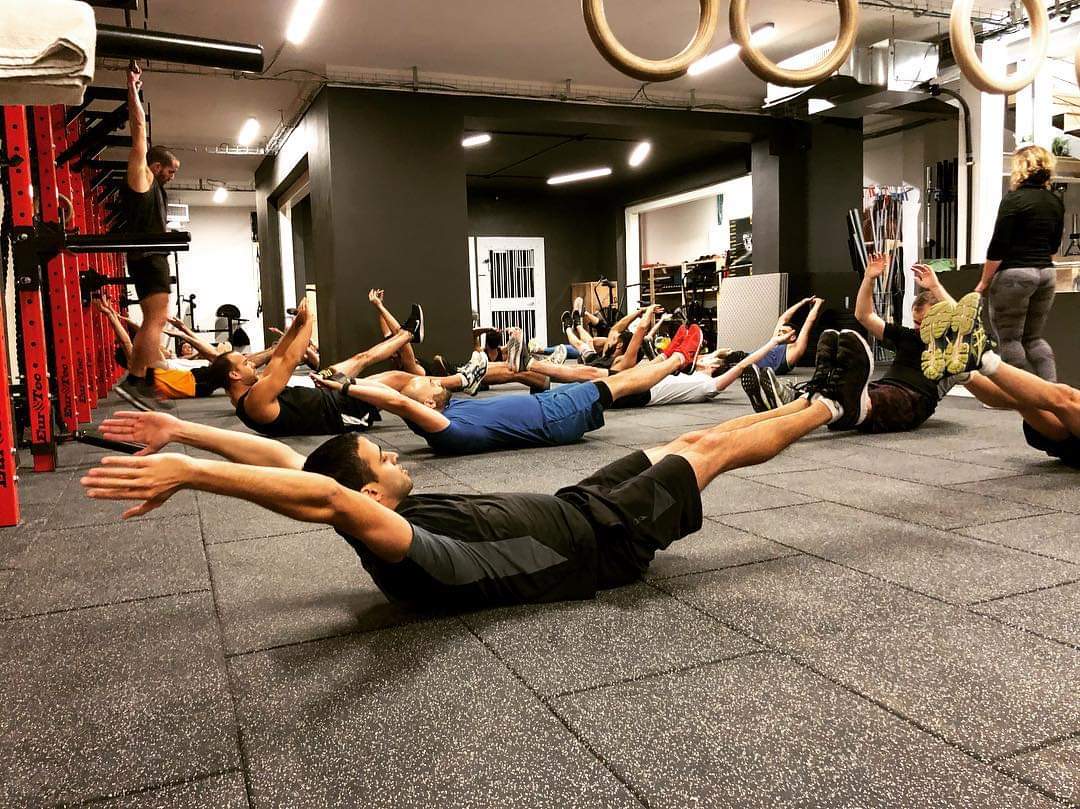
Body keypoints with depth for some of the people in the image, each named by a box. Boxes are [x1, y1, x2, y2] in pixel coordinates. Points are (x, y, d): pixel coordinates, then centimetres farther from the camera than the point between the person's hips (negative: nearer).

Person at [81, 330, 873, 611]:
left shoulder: (400, 519, -11)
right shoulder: (411, 554, -35)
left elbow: (283, 456, -10)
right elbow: (330, 498, -53)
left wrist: (180, 429, -14)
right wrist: (184, 465, -59)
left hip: (576, 508, 8)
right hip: (603, 539, -8)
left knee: (690, 442, 18)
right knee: (710, 449, 6)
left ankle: (821, 399, 39)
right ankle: (830, 404, 30)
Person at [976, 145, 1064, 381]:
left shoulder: (1014, 199, -11)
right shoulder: (1056, 202, 10)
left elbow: (998, 246, -14)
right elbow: (1054, 245, 17)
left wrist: (984, 283, -8)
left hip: (1014, 273, -7)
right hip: (1046, 273, 7)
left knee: (1009, 338, 1)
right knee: (1034, 337, 16)